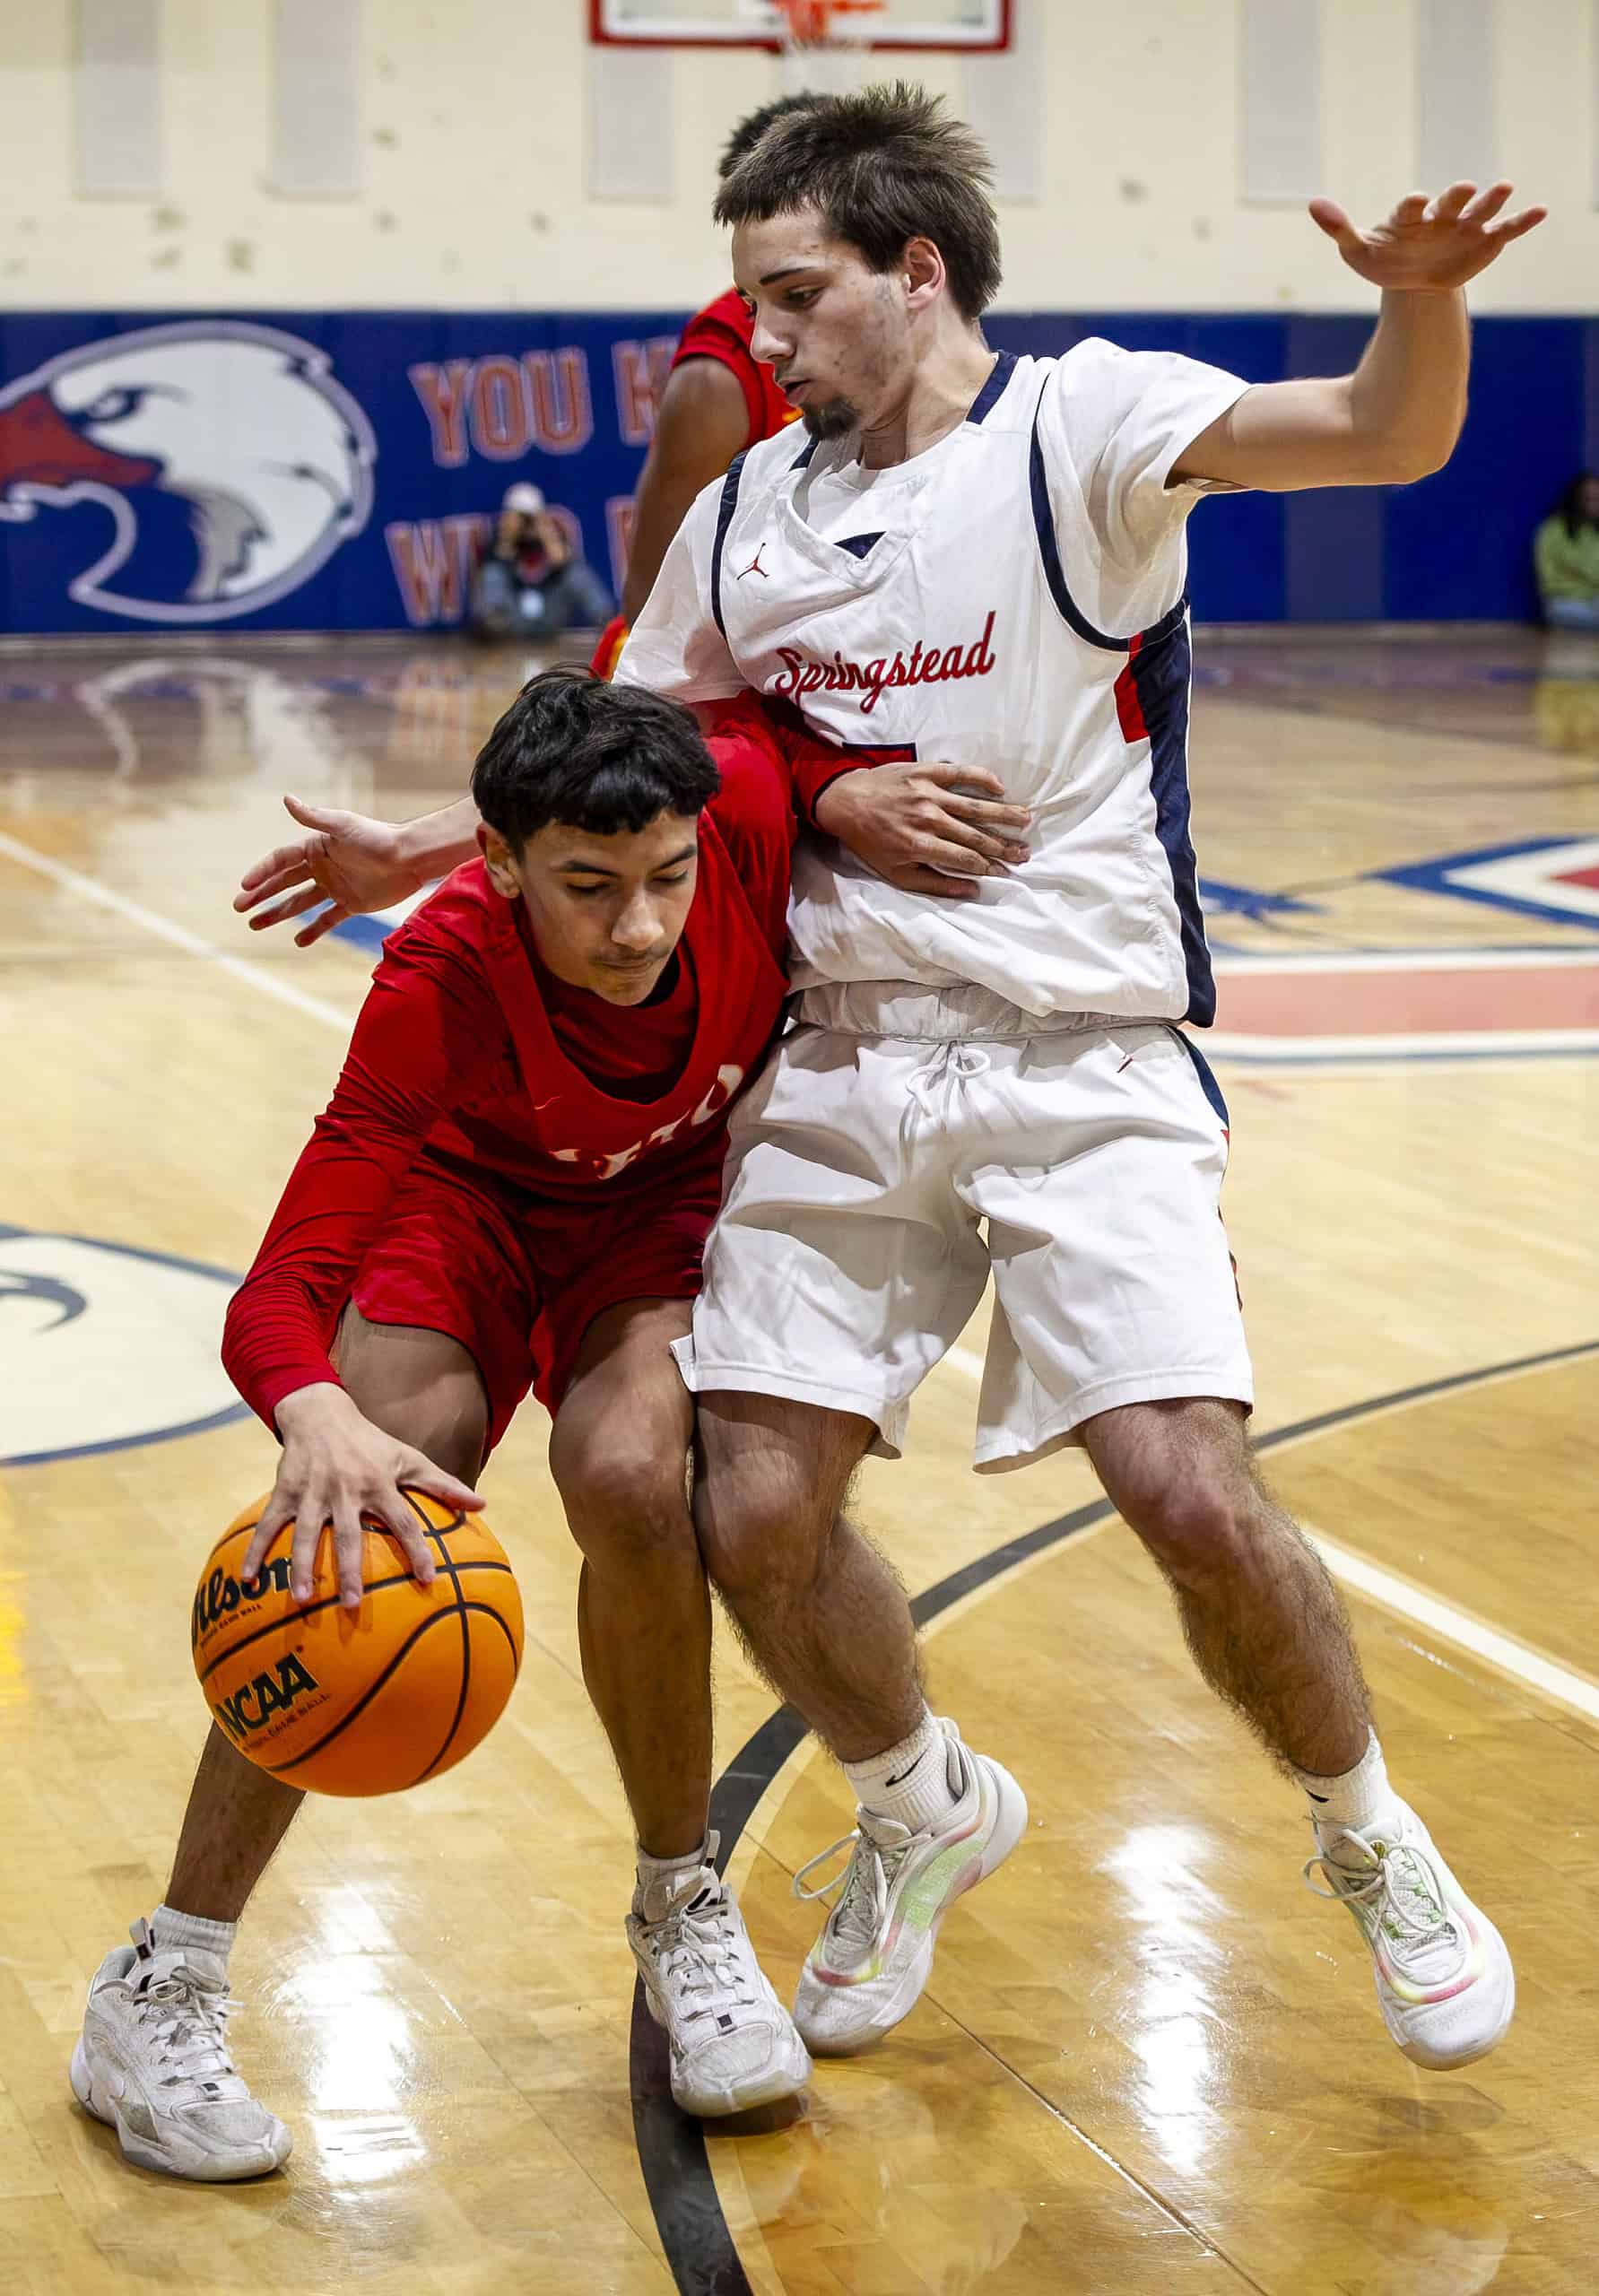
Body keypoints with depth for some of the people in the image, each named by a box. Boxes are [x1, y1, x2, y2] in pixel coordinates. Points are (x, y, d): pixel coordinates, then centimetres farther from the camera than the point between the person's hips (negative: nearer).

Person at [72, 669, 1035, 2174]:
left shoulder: (747, 804, -33)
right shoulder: (444, 978, -37)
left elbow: (768, 725, -5)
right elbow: (276, 1297, -42)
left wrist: (853, 795, -27)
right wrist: (318, 1417, -64)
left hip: (665, 1215, 1)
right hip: (467, 1203, -1)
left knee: (628, 1475, -28)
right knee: (367, 1530, -23)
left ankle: (682, 1911, -3)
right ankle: (156, 1995, -9)